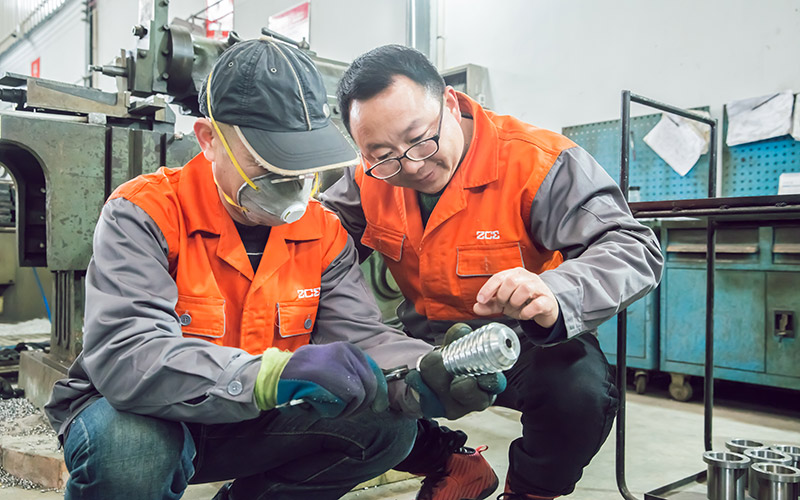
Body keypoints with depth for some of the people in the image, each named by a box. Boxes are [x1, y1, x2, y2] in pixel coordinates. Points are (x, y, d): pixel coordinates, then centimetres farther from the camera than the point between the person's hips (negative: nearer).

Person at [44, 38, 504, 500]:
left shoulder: (323, 233, -4)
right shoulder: (143, 214, -20)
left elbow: (360, 336, -11)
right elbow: (127, 354, -34)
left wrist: (430, 374, -34)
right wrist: (273, 374, -49)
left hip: (253, 425, 5)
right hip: (134, 413, -4)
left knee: (388, 425, -12)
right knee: (131, 450, -38)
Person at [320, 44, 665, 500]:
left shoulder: (537, 162, -21)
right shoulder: (371, 179, -6)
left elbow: (634, 249, -27)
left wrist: (552, 296, -48)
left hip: (531, 343, -3)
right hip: (423, 343, 4)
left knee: (580, 392, -35)